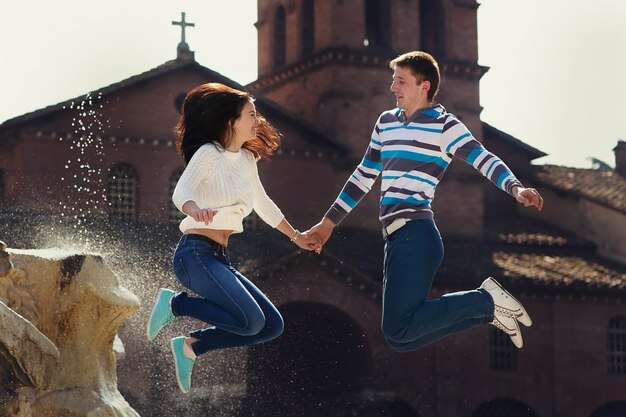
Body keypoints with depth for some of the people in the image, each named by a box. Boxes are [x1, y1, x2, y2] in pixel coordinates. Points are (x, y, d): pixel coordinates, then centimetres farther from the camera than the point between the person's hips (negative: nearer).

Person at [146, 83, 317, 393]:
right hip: (196, 254, -8)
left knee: (273, 326, 2)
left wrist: (295, 236, 41)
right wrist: (196, 210, -47)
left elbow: (264, 205, 32)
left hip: (220, 259, 8)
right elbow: (181, 193, -23)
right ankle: (174, 303, -7)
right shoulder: (209, 153, -7)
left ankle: (191, 347, 5)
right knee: (251, 321, -24)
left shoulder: (247, 159, 16)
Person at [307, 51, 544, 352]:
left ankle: (487, 301, -4)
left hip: (416, 235, -8)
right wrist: (328, 223, 30)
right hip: (396, 237, 8)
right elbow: (364, 176, 29)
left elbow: (483, 159, -15)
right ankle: (489, 310, 16)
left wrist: (516, 188, -34)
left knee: (398, 331, -19)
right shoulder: (386, 122, 20)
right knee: (400, 337, 5)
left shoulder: (443, 125, -2)